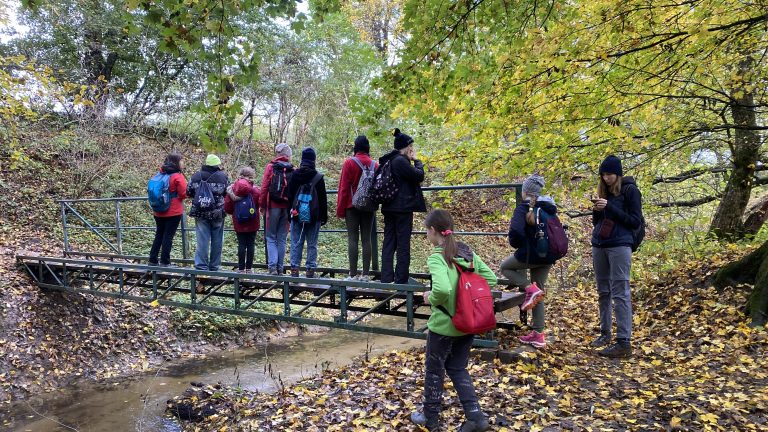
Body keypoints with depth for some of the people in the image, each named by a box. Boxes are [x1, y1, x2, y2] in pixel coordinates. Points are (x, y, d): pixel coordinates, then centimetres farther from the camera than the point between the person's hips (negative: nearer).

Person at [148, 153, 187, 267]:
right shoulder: (178, 176, -13)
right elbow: (183, 194, -14)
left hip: (159, 212, 6)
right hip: (174, 212, -6)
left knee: (159, 235, 15)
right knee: (168, 236, 0)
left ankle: (153, 260, 17)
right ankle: (164, 262, 2)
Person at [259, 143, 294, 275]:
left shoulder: (271, 167, -1)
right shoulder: (292, 170, 3)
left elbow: (264, 187, -4)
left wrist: (262, 205, 3)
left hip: (273, 206, -2)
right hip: (287, 207, 2)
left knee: (271, 237, 6)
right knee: (282, 238, 9)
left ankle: (272, 266, -7)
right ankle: (280, 268, 9)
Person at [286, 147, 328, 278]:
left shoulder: (294, 175, 2)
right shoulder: (318, 177, -4)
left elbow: (289, 196, 6)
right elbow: (323, 199, 0)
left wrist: (290, 213, 13)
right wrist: (324, 216, 6)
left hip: (297, 215, 2)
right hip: (314, 216, -1)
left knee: (296, 243, 6)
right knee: (312, 244, 4)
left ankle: (294, 269, 3)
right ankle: (310, 270, 3)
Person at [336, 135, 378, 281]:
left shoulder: (349, 163, -4)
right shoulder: (374, 165, 5)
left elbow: (343, 187, -6)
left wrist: (340, 209, -2)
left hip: (352, 206, -3)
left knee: (353, 239, -2)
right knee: (366, 239, 4)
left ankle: (353, 274, -5)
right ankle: (365, 274, 4)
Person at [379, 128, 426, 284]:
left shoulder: (388, 160, 13)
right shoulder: (401, 161, -16)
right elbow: (419, 176, -11)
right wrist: (416, 160, -1)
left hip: (389, 207, 9)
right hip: (403, 208, -9)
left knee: (389, 242, 9)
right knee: (403, 244, -2)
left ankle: (386, 277, 12)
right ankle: (401, 279, 2)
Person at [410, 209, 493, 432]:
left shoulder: (436, 258, -20)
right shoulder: (467, 252, 1)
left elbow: (442, 289, -36)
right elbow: (490, 278, 4)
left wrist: (431, 299, -16)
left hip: (443, 325, -6)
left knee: (434, 370, 14)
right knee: (458, 369, 21)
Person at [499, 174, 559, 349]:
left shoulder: (524, 207, -10)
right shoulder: (550, 206, 11)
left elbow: (516, 231, -22)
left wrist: (516, 243, -3)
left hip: (530, 253, -7)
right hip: (548, 256, 7)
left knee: (505, 267, 21)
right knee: (538, 292, 16)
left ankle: (530, 289, -3)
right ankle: (538, 334, 17)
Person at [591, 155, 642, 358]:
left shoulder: (630, 190, -2)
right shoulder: (604, 191, 14)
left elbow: (635, 222, -8)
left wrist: (610, 208, -15)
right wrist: (597, 211, -4)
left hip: (619, 246, -6)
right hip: (599, 246, 6)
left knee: (620, 293, -9)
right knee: (603, 292, 10)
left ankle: (624, 342, -9)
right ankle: (605, 333, 20)